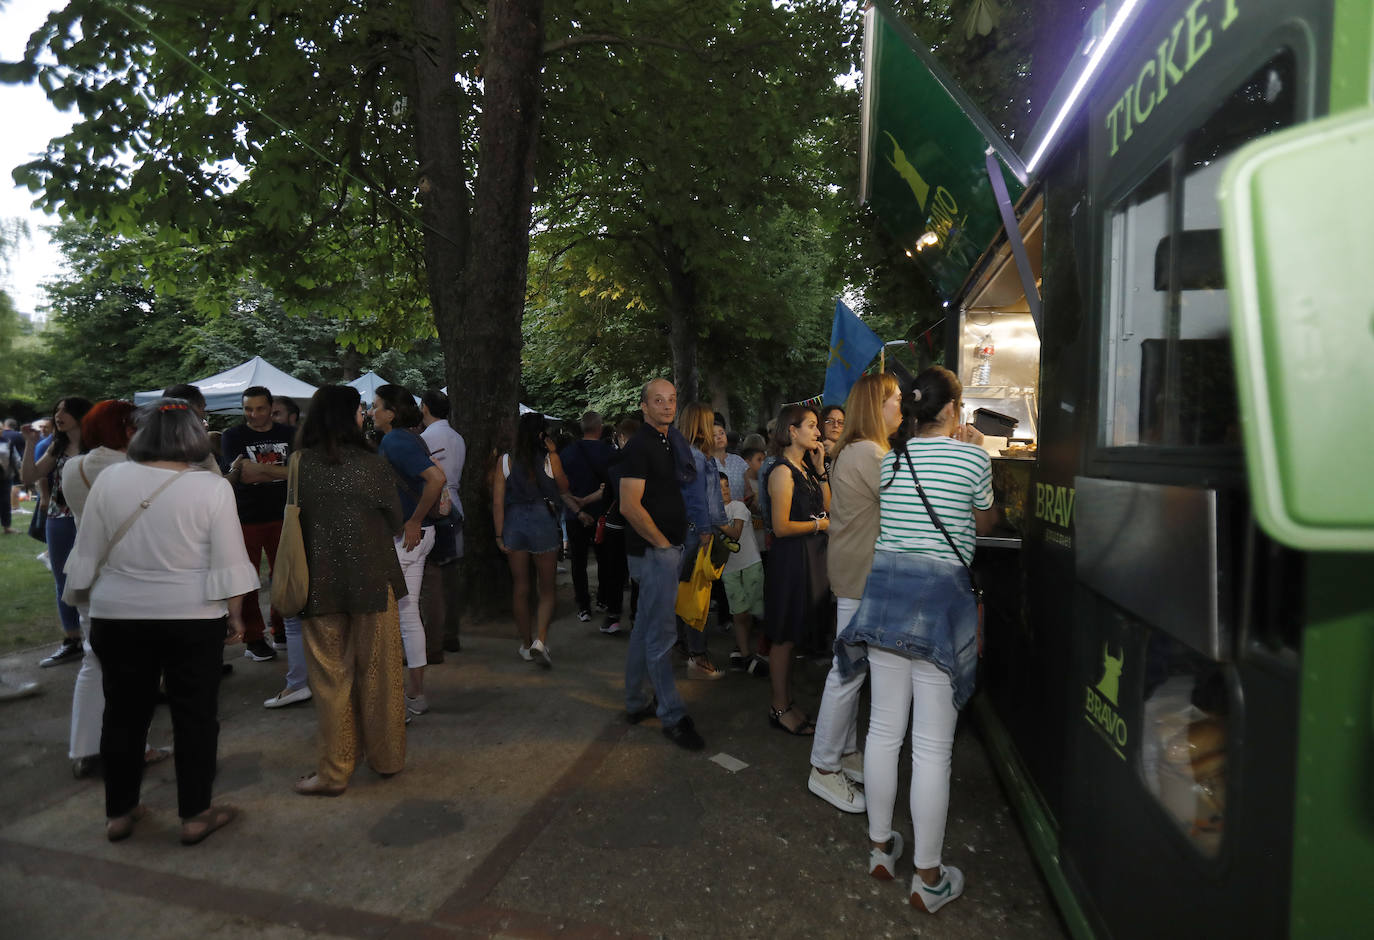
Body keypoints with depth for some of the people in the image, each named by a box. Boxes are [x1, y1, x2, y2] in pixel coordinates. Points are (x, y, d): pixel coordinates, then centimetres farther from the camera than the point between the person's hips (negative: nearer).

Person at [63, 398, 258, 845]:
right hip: (193, 618, -3)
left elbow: (88, 553, 4)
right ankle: (194, 815, 15)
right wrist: (236, 615, -2)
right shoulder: (212, 487, -11)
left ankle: (118, 813, 27)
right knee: (195, 715, 7)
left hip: (119, 615, 3)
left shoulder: (109, 478, -2)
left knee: (124, 713, 16)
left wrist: (89, 602, 17)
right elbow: (228, 563, -12)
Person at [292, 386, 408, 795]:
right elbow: (396, 522, 0)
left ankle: (334, 770, 18)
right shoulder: (372, 463, -9)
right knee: (378, 672, 13)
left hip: (320, 582, 1)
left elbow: (295, 519, 5)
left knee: (330, 675, 11)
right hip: (371, 577, -1)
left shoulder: (300, 464, -6)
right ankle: (386, 757, 27)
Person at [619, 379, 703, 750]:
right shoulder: (640, 446, -14)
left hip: (666, 548, 10)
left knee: (646, 628, 16)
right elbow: (630, 505, -22)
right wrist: (663, 543, -16)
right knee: (661, 633, -3)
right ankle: (673, 716, 5)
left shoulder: (669, 442, 15)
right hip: (653, 551, -10)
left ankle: (636, 703, 27)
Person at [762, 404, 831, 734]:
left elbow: (826, 507, 7)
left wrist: (820, 469, 3)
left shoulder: (806, 467, 12)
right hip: (791, 558, -9)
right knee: (785, 638, 2)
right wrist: (820, 524, -9)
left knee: (793, 636, 15)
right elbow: (781, 527, -19)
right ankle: (780, 709, 14)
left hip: (810, 557, 9)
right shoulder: (783, 471, -15)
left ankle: (787, 704, 26)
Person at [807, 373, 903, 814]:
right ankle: (824, 769, 8)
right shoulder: (868, 453, -18)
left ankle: (846, 753, 29)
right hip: (861, 578, -11)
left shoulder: (855, 451, 16)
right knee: (848, 670, -3)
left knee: (852, 668, 17)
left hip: (857, 575, 11)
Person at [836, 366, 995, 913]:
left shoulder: (889, 458, 8)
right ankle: (928, 879, 16)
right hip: (942, 594, -5)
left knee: (884, 727, 15)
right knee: (933, 745, 3)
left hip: (885, 588, 5)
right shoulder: (971, 456, -5)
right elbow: (985, 523, 10)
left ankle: (881, 846, 30)